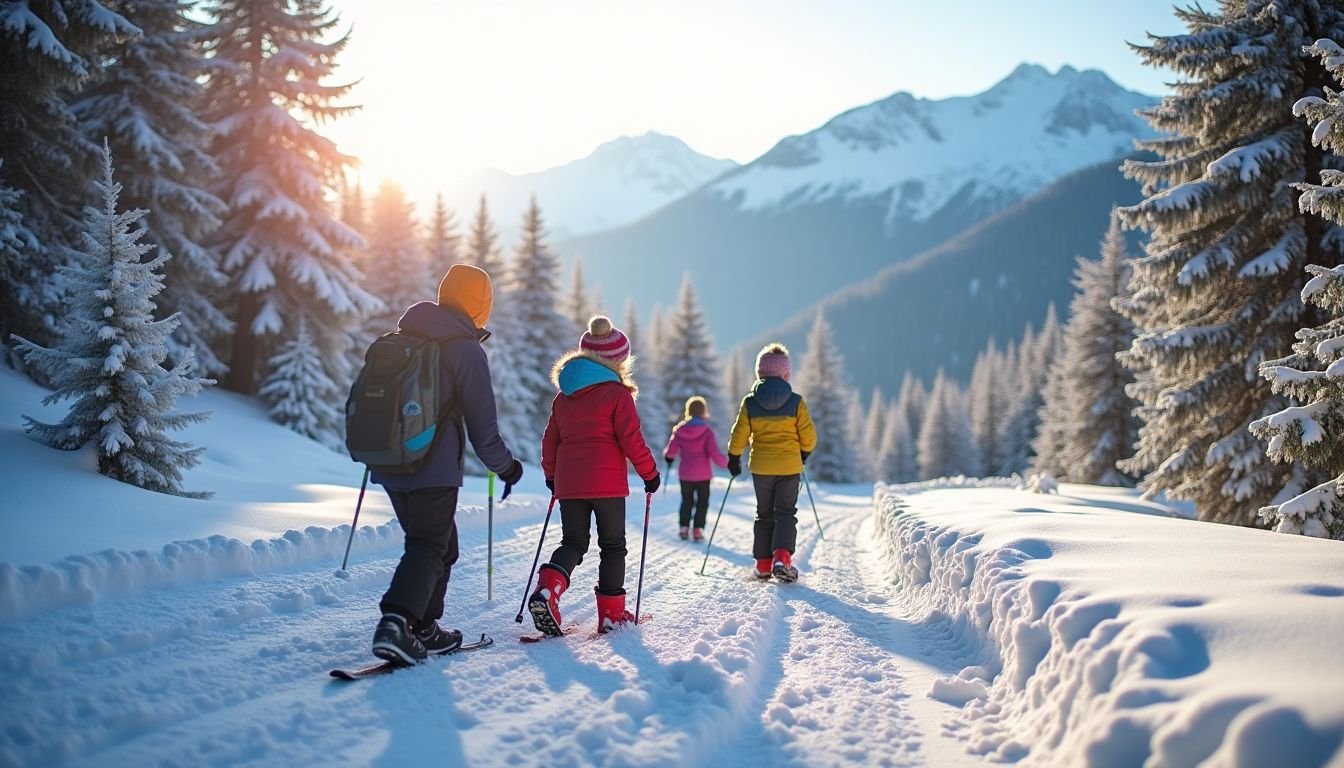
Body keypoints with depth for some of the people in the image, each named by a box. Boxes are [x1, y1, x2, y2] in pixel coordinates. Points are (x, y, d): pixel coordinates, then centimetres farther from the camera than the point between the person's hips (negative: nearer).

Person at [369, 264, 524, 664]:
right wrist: (504, 465, 3)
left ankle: (423, 629, 20)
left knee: (437, 544, 18)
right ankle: (396, 622, -21)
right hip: (434, 470, -7)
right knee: (429, 548, -3)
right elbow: (481, 421, -9)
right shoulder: (466, 349, -10)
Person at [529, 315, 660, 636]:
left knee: (572, 543, 13)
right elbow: (631, 439, -10)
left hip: (568, 484, 5)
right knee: (612, 546, 9)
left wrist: (551, 475, 28)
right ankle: (611, 614, 10)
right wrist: (650, 473, 1)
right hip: (607, 484, -5)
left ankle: (547, 589, -13)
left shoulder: (563, 396, 12)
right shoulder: (617, 393, -5)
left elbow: (550, 440, 16)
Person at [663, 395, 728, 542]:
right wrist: (726, 462, -5)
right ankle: (698, 529, 2)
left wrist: (668, 457, 17)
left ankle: (684, 528, 15)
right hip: (703, 474, -3)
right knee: (702, 502, 9)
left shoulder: (679, 430, -4)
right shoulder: (707, 431, -13)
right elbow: (715, 454, -19)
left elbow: (670, 452, -5)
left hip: (685, 474, 3)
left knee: (686, 500, 18)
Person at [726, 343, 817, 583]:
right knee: (786, 513, 5)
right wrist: (804, 453, 16)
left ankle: (763, 564, 12)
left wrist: (734, 458, 11)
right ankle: (782, 557, -14)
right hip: (789, 466, -2)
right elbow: (808, 435, -3)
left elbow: (739, 434, -2)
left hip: (760, 466, 2)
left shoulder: (750, 402, -4)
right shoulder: (796, 401, -6)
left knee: (764, 514, 14)